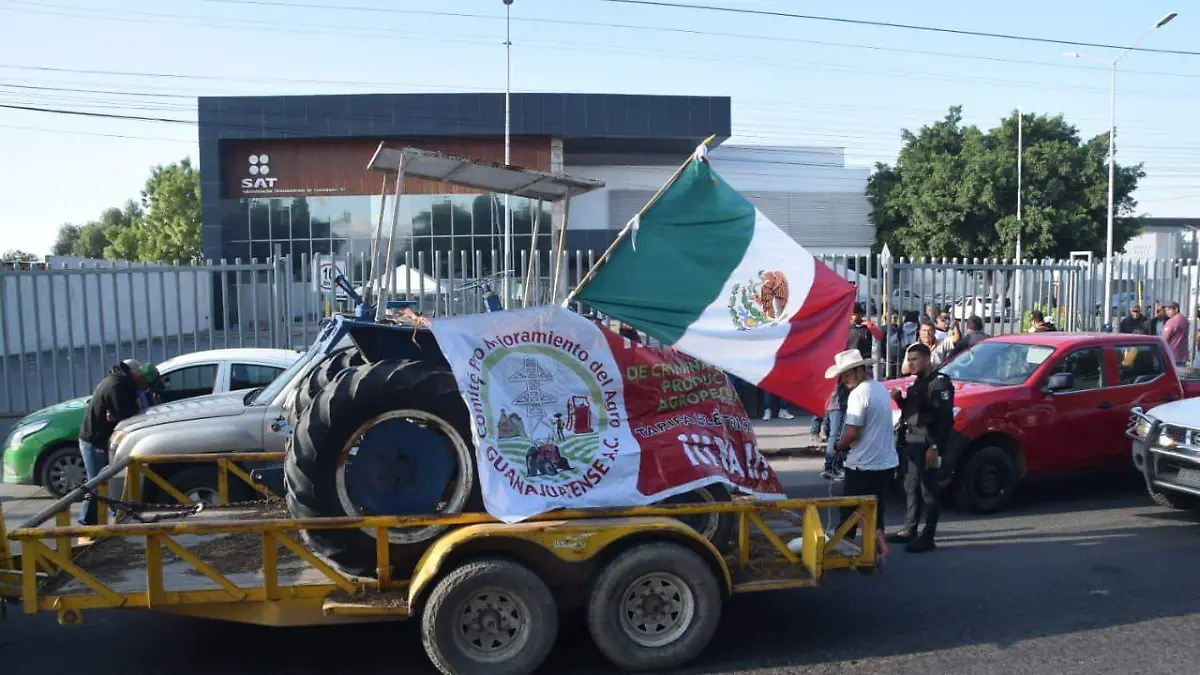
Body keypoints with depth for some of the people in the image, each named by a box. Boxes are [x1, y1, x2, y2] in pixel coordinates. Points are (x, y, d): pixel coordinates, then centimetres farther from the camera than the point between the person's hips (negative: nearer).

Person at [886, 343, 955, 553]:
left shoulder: (939, 383, -13)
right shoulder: (918, 382, 16)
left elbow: (945, 418, -20)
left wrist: (935, 447, -24)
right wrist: (900, 399, 3)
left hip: (927, 445, -9)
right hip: (912, 442, 9)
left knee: (928, 490, -3)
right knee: (911, 487, 15)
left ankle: (927, 537, 2)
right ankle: (909, 530, 26)